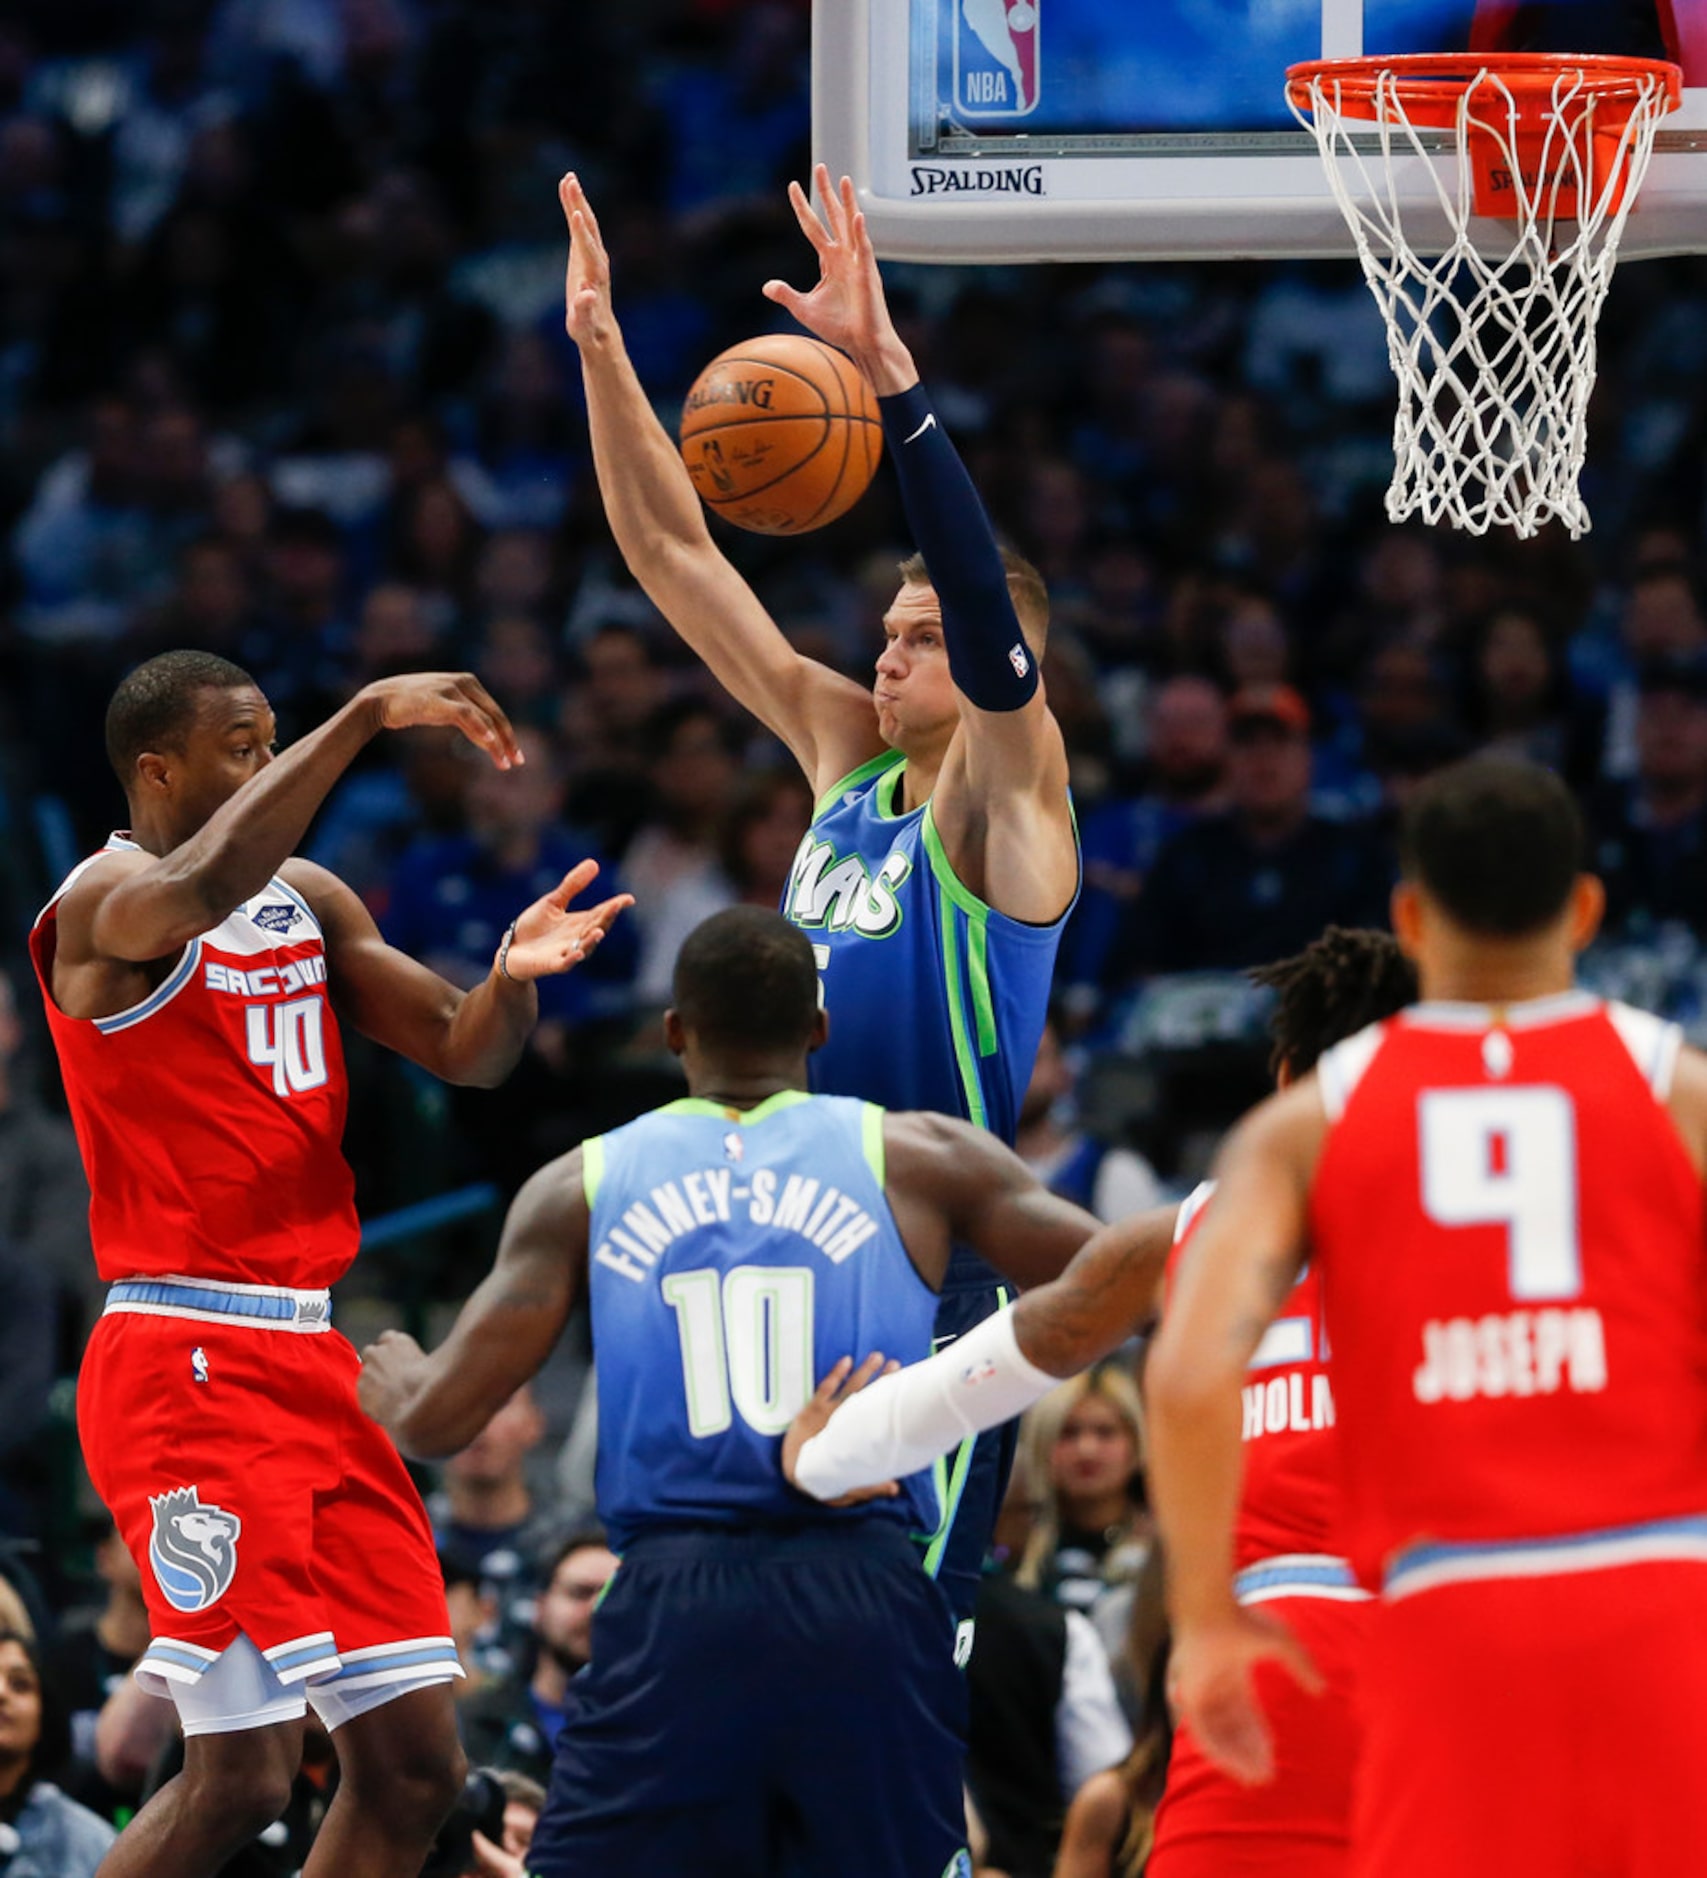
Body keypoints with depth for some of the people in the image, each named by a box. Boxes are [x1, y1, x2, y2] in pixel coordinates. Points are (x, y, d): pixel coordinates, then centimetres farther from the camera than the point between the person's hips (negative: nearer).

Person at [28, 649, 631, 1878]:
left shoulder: (308, 900, 15)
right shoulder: (106, 902, -10)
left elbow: (463, 1051, 14)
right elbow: (201, 889, -34)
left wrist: (513, 973, -9)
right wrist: (365, 716, -36)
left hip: (312, 1362, 8)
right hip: (186, 1364, -8)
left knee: (416, 1764, 5)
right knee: (244, 1769, -16)